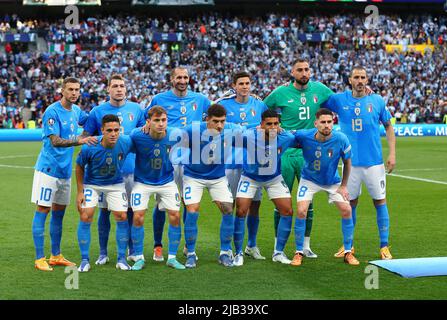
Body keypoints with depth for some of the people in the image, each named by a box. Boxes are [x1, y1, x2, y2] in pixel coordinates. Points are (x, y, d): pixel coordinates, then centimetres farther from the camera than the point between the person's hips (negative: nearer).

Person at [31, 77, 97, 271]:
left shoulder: (76, 110, 9)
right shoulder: (52, 112, -14)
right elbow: (55, 141, -21)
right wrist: (80, 141, -31)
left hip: (65, 170, 8)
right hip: (48, 168, -8)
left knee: (59, 211, 12)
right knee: (42, 210, -4)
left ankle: (56, 256, 21)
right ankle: (39, 259, -2)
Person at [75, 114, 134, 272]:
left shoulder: (126, 142, -24)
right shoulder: (89, 147, -27)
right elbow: (79, 167, -9)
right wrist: (80, 192, -8)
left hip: (116, 184, 2)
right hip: (91, 184, -1)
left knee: (122, 217, -5)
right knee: (85, 217, -11)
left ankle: (121, 259, 10)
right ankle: (85, 260, 1)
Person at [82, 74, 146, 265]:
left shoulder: (136, 109, 7)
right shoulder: (97, 111, 1)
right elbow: (85, 137, 6)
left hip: (130, 168, 2)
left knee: (131, 210, 6)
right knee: (105, 210, 2)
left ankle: (132, 251, 18)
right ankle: (103, 253, 12)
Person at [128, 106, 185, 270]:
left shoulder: (173, 135, -16)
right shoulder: (137, 135, -23)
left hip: (167, 181, 2)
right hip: (142, 182, -2)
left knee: (175, 216, -4)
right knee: (138, 217, -9)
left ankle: (172, 258, 11)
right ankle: (139, 258, 8)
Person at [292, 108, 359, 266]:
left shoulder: (341, 139, -24)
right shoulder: (304, 136, -27)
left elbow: (347, 162, -6)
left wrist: (343, 186, -3)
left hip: (333, 181, 1)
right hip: (309, 179, -1)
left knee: (346, 210, -9)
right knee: (301, 211, -17)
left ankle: (348, 252, 8)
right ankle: (298, 252, 0)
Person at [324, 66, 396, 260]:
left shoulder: (377, 100, 3)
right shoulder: (339, 100, 2)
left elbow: (388, 127, 10)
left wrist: (392, 153, 3)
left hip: (374, 161, 0)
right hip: (351, 161, 0)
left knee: (380, 201, 1)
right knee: (350, 202, 7)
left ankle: (384, 246, 8)